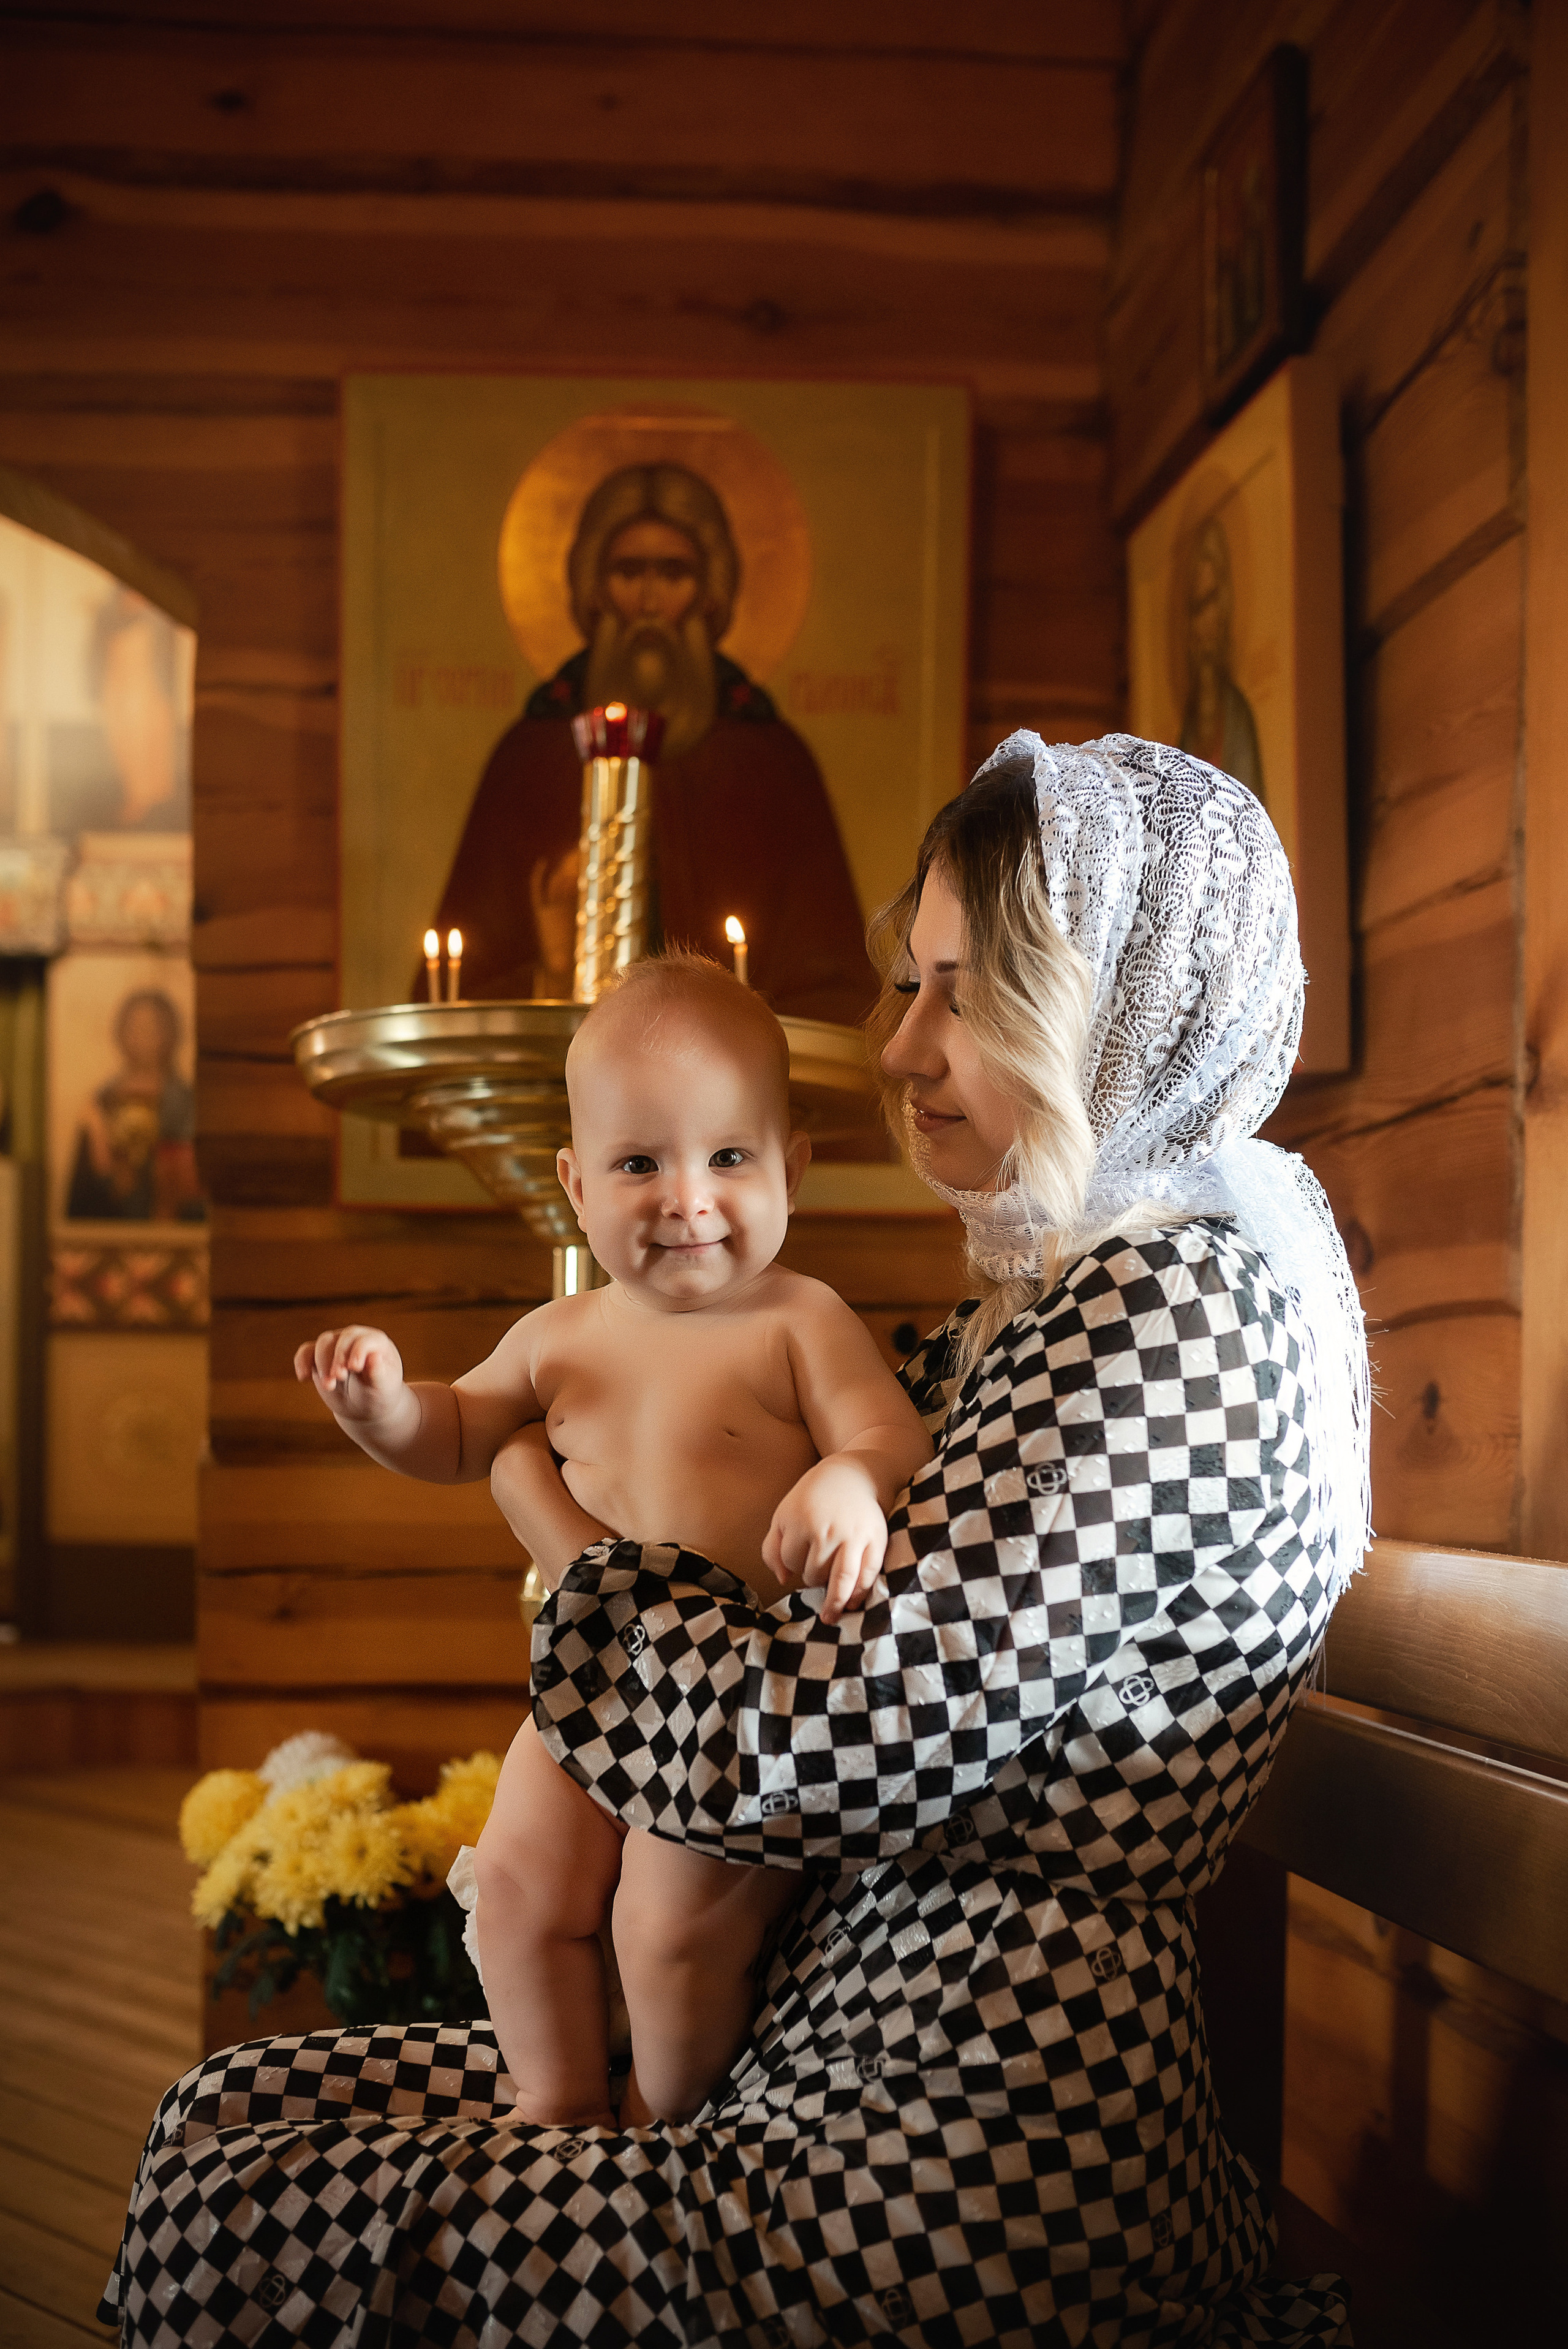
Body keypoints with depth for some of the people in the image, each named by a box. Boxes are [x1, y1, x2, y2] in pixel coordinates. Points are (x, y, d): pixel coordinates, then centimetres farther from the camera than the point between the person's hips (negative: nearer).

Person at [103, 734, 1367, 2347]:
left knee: (232, 2204, -9)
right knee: (241, 2102, 12)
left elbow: (845, 1740, -22)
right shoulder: (1039, 1293, 16)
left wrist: (584, 1589, -3)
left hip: (958, 2196, -10)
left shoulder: (1166, 1313, -17)